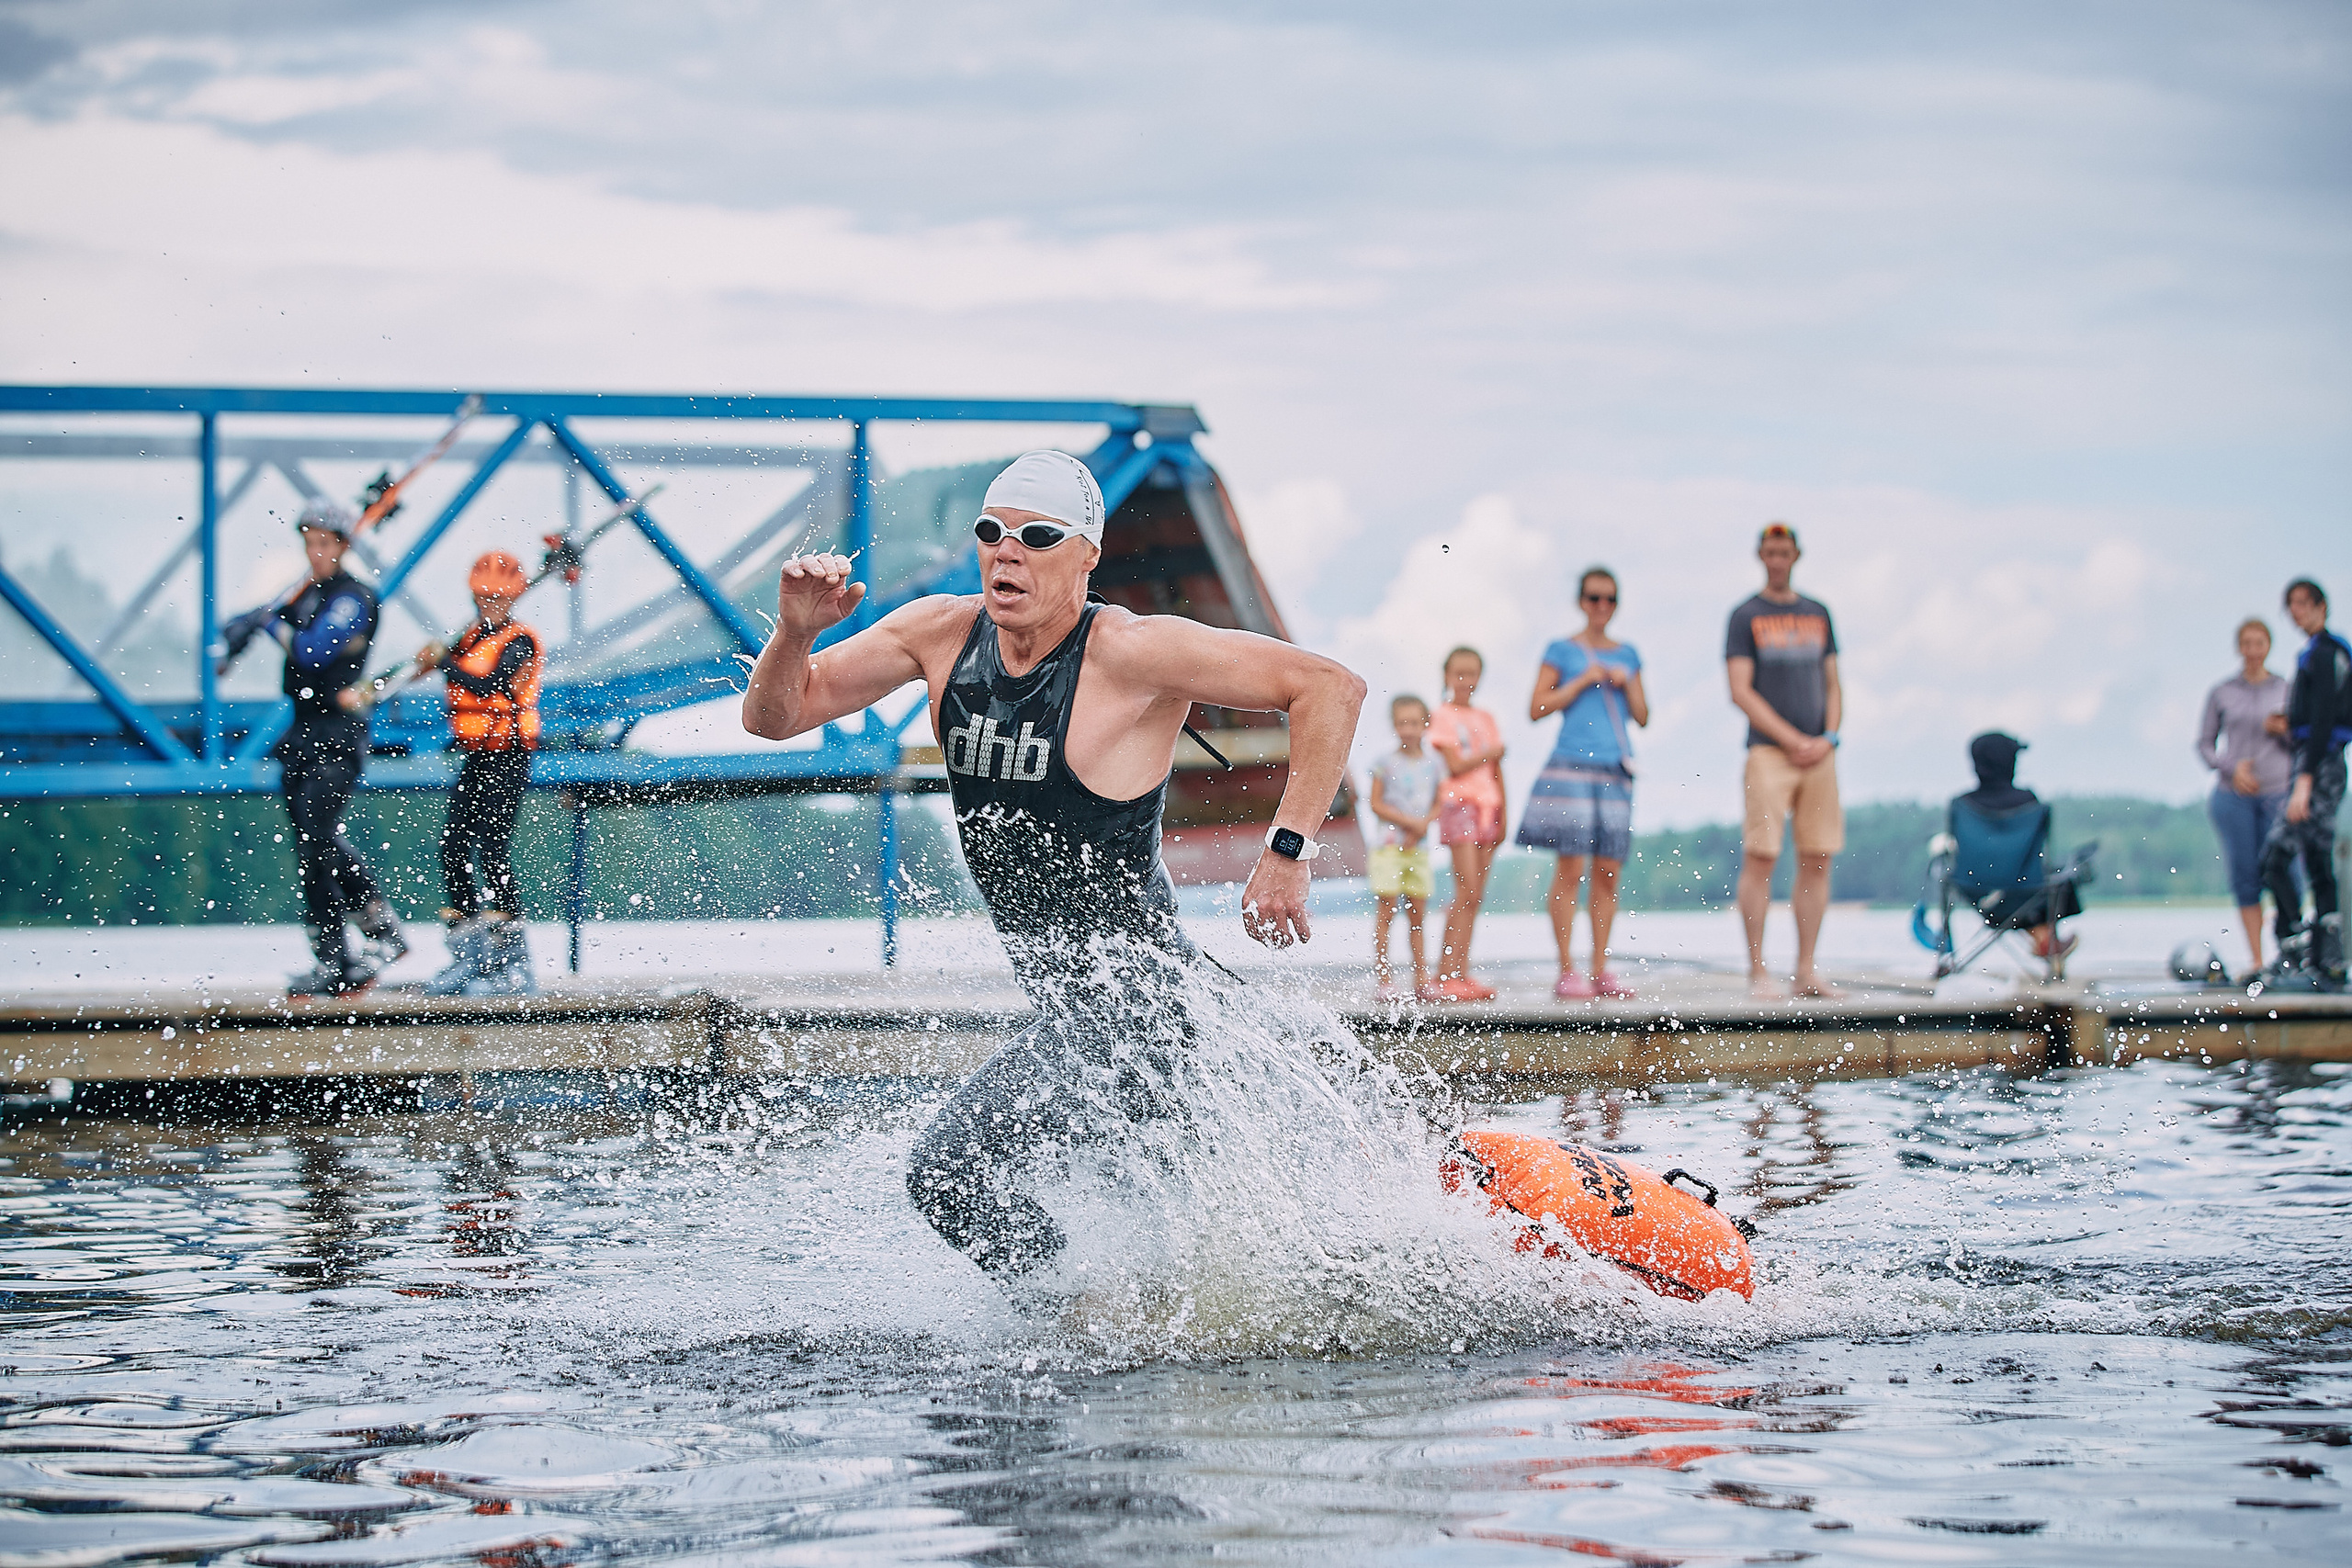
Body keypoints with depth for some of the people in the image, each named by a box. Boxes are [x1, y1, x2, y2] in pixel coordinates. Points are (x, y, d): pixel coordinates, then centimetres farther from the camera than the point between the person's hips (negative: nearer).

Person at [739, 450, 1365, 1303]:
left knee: (951, 1169, -18)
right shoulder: (943, 633, 0)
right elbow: (775, 714, 6)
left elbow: (1330, 687, -18)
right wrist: (796, 632, -14)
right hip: (1077, 1007, 9)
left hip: (1138, 1005, -9)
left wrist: (1287, 854, -21)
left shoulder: (1128, 653, -18)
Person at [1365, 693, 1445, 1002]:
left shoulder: (1434, 765, 8)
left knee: (1417, 912, 5)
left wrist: (1423, 825, -10)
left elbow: (1439, 805, 9)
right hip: (1389, 845, -3)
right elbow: (1376, 803, -4)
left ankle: (1421, 977, 8)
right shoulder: (1386, 763, -1)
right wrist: (1409, 822, -13)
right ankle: (1382, 976, -4)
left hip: (1418, 847, 3)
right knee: (1386, 909, -6)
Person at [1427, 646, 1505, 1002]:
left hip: (1488, 808, 7)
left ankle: (1459, 973, 1)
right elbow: (1455, 765, -11)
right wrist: (1490, 753, -2)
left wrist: (1502, 818, 13)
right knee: (1468, 892, -14)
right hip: (1460, 806, -6)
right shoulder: (1443, 716, -1)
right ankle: (1446, 977, -15)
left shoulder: (1486, 719, 18)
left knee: (1474, 896, 2)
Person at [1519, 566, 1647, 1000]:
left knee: (1608, 873, 1)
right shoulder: (1562, 651, 5)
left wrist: (1626, 684, -1)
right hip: (1571, 765, -4)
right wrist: (1583, 681, -8)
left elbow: (1642, 716, 17)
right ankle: (1567, 971, -7)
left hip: (1615, 770, 4)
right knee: (1570, 868, -9)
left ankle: (1600, 970, 5)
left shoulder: (1626, 655, 17)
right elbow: (1537, 708, -1)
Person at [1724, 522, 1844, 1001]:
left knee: (1817, 860, 1)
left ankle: (1806, 971, 5)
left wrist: (1827, 738, 0)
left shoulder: (1817, 614, 17)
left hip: (1818, 752, 5)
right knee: (1760, 857, -10)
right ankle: (1758, 970, -8)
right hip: (1769, 750, -5)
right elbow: (1741, 691, -5)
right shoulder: (1746, 616, 3)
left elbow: (1832, 686, 18)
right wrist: (1792, 740, -10)